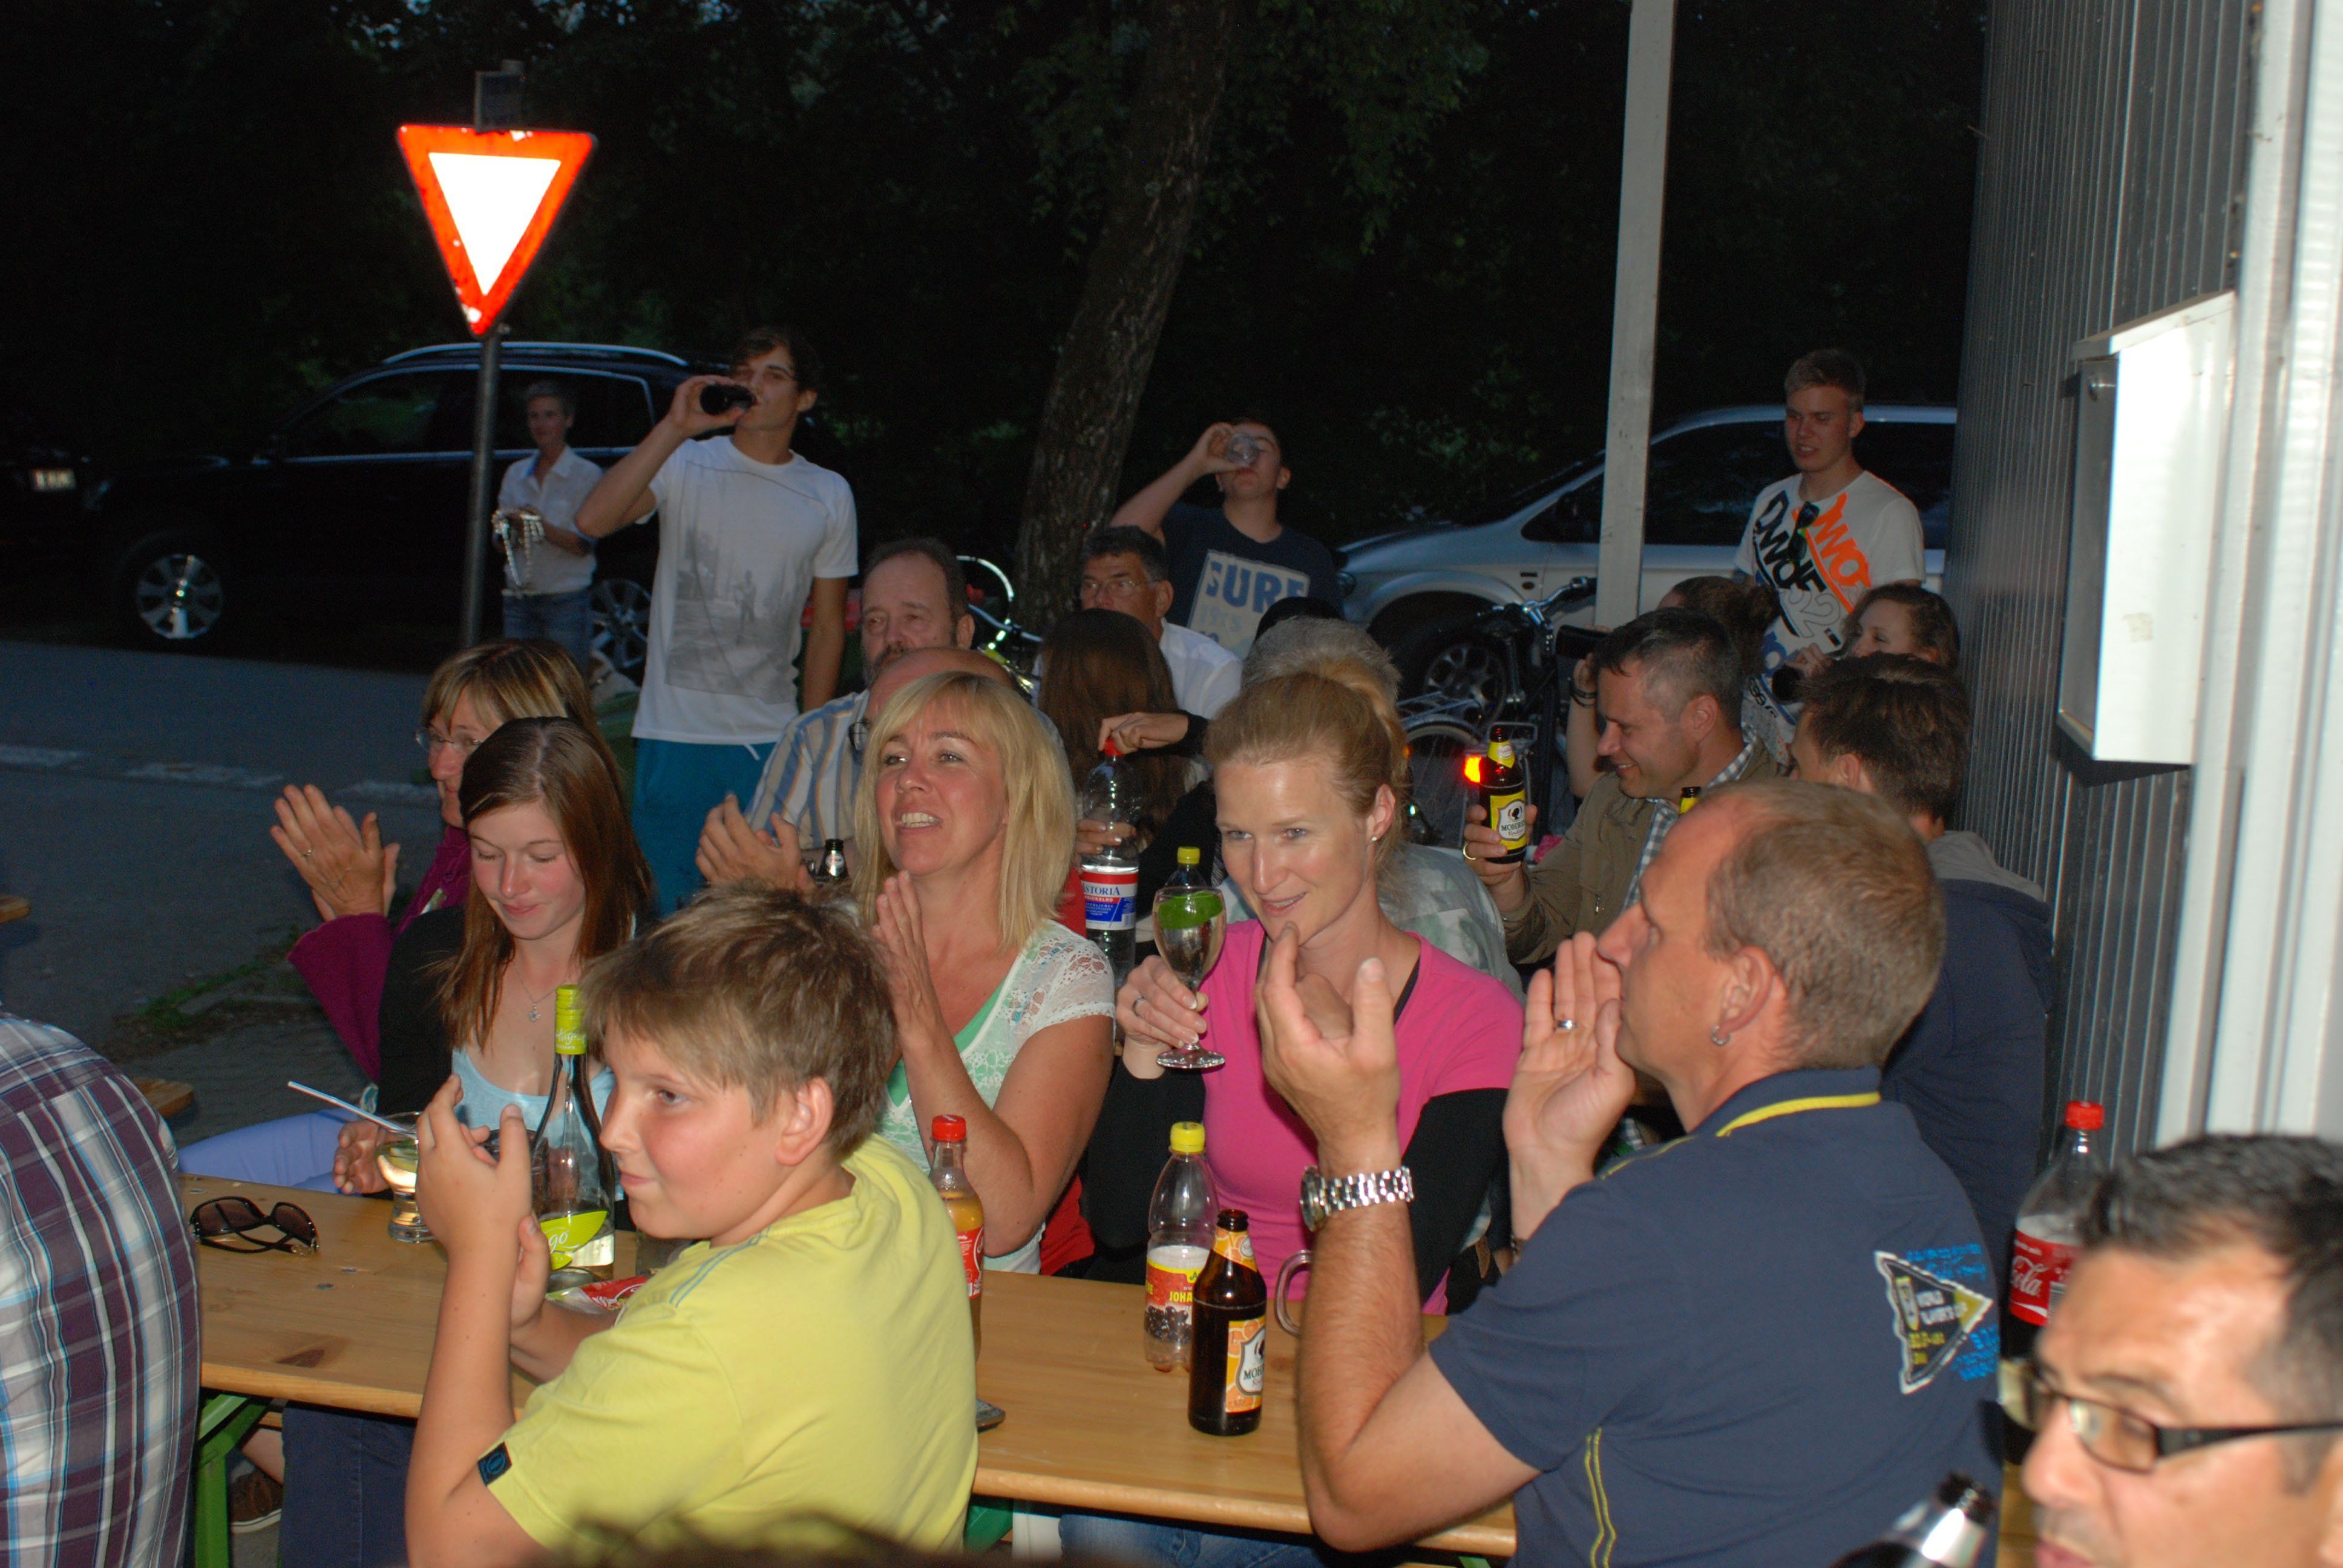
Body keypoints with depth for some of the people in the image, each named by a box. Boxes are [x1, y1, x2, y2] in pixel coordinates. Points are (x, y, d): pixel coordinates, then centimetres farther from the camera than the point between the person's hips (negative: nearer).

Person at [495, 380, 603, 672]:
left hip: (567, 602, -5)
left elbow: (584, 545, -9)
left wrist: (543, 527, -25)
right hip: (520, 602, 5)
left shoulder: (586, 474, 0)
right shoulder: (516, 474, 14)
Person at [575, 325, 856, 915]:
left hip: (772, 739, 2)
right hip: (675, 732, -2)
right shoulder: (685, 467, 2)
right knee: (667, 909, 1)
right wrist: (673, 429, -19)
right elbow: (592, 521, -16)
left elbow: (828, 625, 13)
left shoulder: (829, 495, 10)